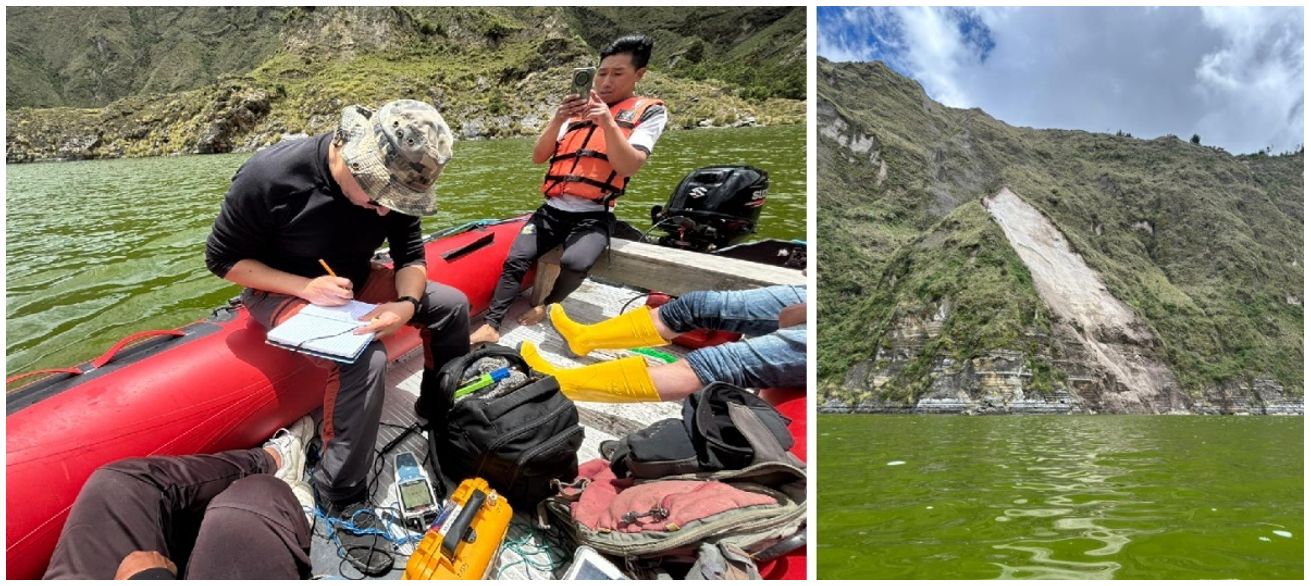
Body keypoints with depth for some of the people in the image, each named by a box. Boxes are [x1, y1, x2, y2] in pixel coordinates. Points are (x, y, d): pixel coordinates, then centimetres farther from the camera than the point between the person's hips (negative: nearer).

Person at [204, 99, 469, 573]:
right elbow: (222, 259, -18)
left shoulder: (394, 182, -16)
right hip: (281, 289, -6)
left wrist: (407, 303, -28)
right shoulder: (270, 176, -30)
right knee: (364, 359, -32)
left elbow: (410, 255, -6)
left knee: (451, 304, -2)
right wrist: (304, 286, -29)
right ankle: (342, 497, -19)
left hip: (353, 283, 6)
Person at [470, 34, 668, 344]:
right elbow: (538, 157, 9)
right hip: (552, 210, 4)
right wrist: (558, 120, -8)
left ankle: (547, 306, -2)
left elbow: (628, 167, -11)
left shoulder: (649, 112, 3)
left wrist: (608, 123, -23)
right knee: (515, 260, -16)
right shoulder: (578, 111, 15)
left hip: (593, 217, -4)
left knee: (574, 263, -30)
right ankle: (491, 326, -16)